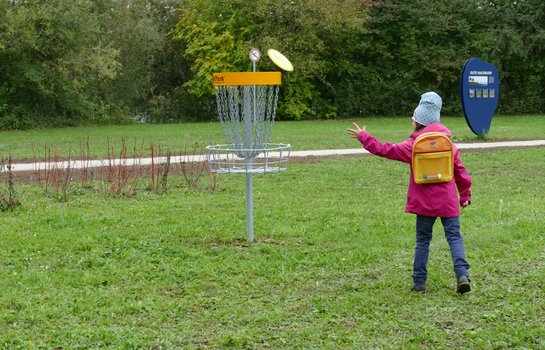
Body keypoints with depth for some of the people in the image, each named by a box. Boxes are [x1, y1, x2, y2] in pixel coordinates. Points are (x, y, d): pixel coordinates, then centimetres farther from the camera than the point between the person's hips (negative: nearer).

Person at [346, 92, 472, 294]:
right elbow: (460, 171, 11)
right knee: (454, 237, 2)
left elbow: (385, 150, -2)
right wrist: (465, 194, 21)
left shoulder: (413, 145, -5)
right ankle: (462, 275, -15)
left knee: (423, 240, 8)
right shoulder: (449, 144, 6)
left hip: (425, 202, -2)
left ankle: (419, 282, 10)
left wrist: (363, 137, 7)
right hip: (449, 201, 2)